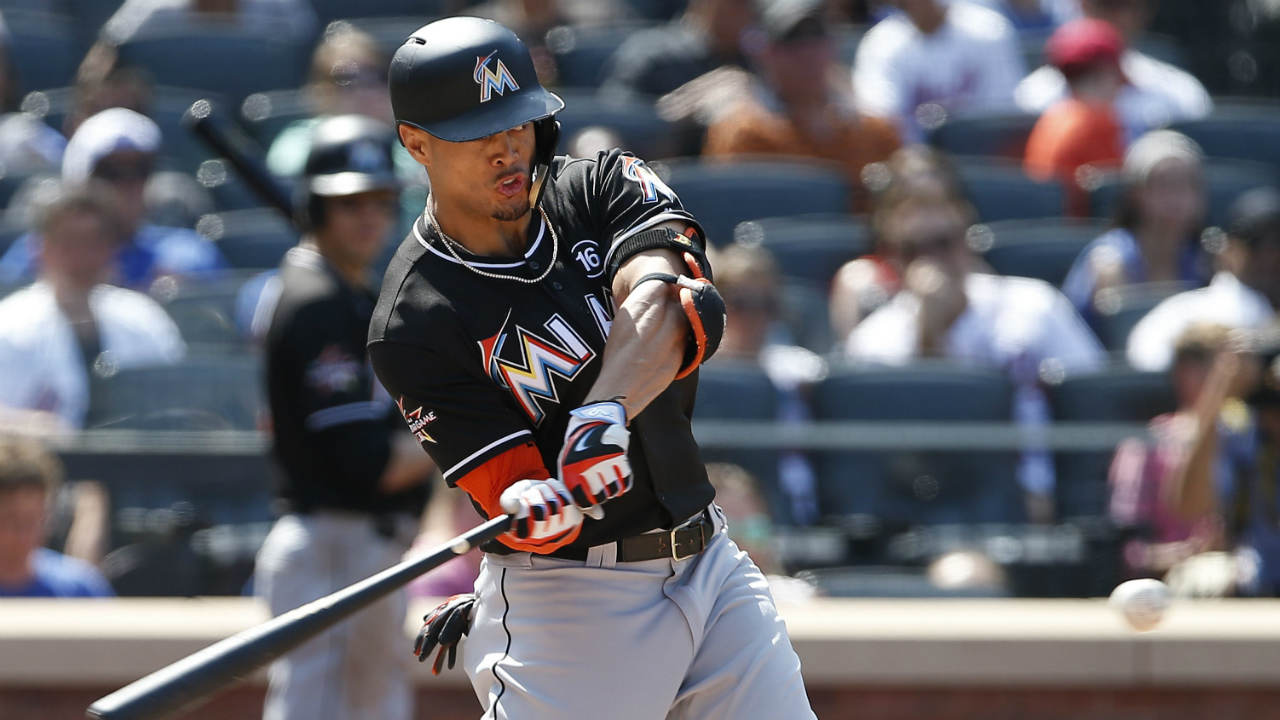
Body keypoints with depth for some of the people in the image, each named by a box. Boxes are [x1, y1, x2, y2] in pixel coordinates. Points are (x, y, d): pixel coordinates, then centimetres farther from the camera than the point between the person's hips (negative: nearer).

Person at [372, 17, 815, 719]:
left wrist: (605, 414, -35)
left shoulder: (604, 187, 2)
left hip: (711, 564, 5)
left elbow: (657, 303, -18)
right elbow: (515, 506, -16)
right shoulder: (413, 324, -11)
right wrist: (540, 508, -39)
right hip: (570, 600, -5)